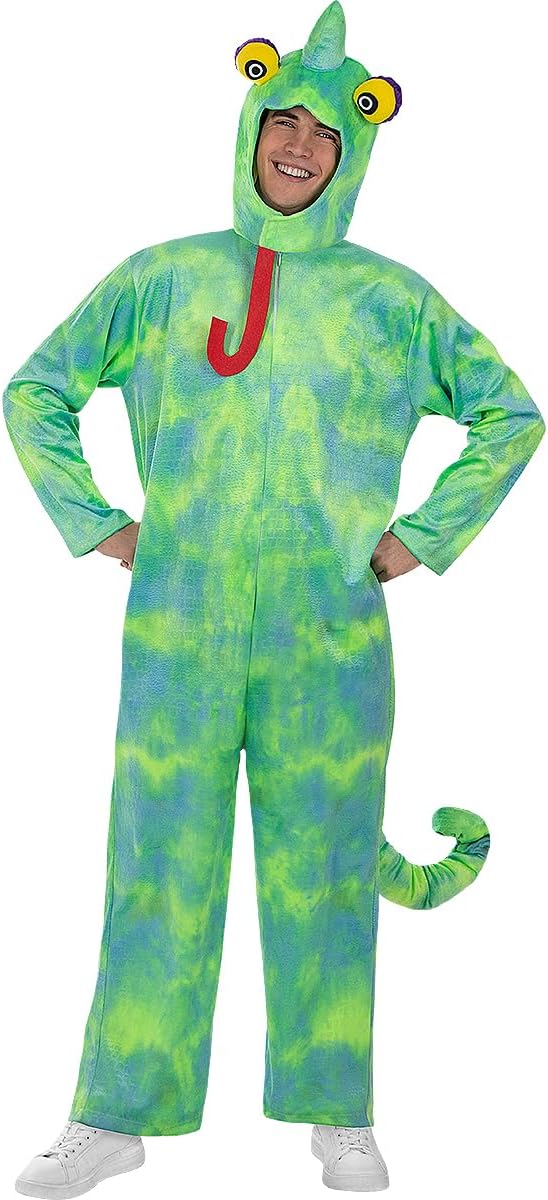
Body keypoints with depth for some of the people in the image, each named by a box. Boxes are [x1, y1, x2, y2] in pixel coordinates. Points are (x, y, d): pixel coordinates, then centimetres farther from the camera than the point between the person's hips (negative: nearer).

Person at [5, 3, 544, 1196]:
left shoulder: (390, 297, 5)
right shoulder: (161, 279, 7)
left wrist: (423, 538, 5)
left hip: (331, 632, 0)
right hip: (177, 627, 1)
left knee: (325, 869, 6)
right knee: (157, 861, 2)